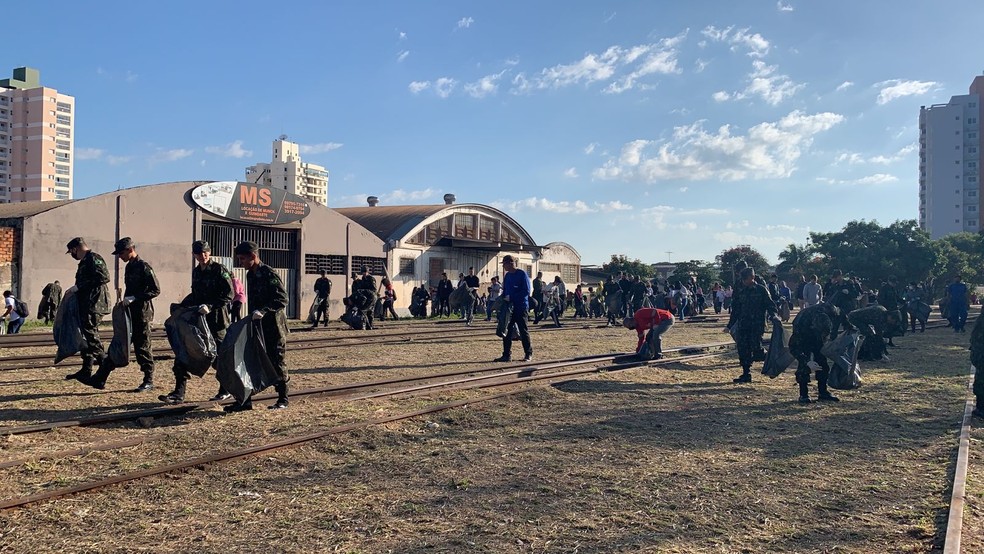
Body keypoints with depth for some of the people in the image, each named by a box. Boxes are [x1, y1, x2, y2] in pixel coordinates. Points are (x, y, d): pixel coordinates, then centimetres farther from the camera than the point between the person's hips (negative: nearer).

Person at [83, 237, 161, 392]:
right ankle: (100, 379, 9)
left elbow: (155, 290, -17)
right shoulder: (129, 267, 14)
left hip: (142, 314, -8)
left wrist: (134, 298, -20)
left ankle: (149, 381, 9)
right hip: (128, 313, 8)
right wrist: (125, 301, 11)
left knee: (142, 348, -2)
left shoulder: (144, 267, -12)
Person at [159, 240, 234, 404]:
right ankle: (179, 393, 4)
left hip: (215, 319, -7)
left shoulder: (219, 270, -9)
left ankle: (226, 391, 23)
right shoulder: (196, 271, 13)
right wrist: (182, 305, 11)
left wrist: (210, 306, -23)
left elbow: (228, 295, -16)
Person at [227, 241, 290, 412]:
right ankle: (245, 400, 9)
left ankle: (283, 399, 15)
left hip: (273, 326, -8)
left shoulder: (269, 274, -15)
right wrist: (251, 317, 19)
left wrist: (264, 311, -32)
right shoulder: (250, 275, 12)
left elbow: (282, 299, -22)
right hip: (256, 325, 8)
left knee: (277, 362, 2)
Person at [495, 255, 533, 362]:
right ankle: (506, 355, 9)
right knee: (506, 331, 4)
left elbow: (526, 291, -17)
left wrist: (511, 297, -19)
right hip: (509, 307, 7)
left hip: (521, 308, -7)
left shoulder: (522, 274, -10)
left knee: (523, 331, 1)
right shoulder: (507, 276, 12)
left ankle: (529, 354, 11)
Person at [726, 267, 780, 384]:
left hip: (757, 326, -5)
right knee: (742, 350, 1)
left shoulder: (761, 290, 1)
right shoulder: (740, 292, 14)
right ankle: (746, 374, 8)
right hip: (742, 325, 5)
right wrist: (729, 326, 17)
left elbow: (770, 305, -2)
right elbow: (735, 310, 19)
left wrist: (773, 317, -21)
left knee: (755, 347, -16)